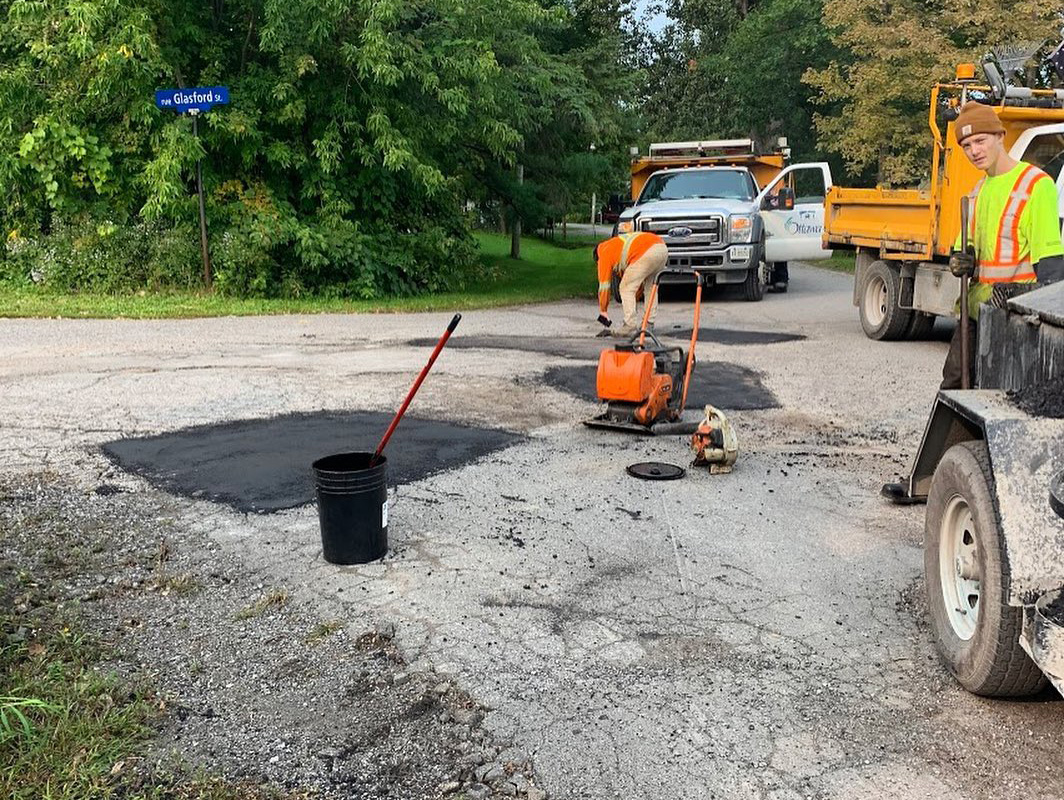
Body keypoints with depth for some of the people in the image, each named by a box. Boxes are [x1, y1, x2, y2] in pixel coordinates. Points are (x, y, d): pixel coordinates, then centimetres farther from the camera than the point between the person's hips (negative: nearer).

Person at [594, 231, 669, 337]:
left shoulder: (605, 254, 18)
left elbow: (604, 285, 18)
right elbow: (638, 281, 44)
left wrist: (603, 312, 26)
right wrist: (635, 301, 51)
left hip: (646, 253, -8)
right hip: (662, 248, 8)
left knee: (626, 289, 5)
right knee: (650, 287, 25)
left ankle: (631, 326, 2)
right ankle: (649, 324, 25)